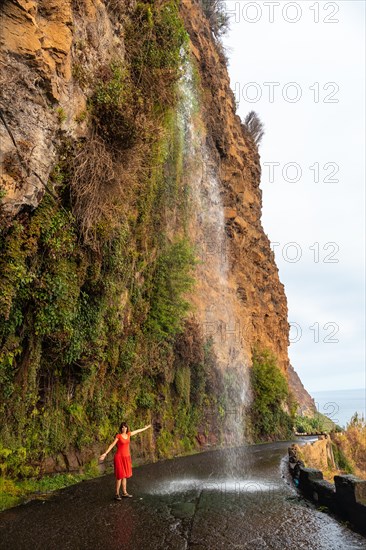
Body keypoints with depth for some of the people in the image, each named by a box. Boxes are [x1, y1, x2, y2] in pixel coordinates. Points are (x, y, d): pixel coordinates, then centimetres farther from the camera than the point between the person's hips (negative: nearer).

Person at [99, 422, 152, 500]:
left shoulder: (128, 434, 5)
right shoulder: (118, 436, -11)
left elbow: (138, 431, 18)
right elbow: (112, 445, -15)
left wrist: (146, 427, 32)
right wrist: (105, 454, -24)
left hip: (126, 457, 6)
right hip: (119, 457, -6)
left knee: (125, 476, 12)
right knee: (120, 476, -3)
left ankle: (124, 492, 21)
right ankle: (117, 494, 6)